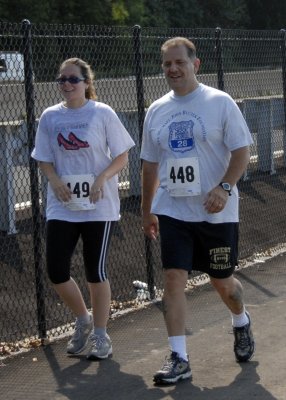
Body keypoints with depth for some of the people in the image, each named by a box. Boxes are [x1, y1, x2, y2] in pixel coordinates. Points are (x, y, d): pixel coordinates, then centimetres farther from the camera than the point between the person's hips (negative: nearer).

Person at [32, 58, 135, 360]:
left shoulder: (103, 114, -4)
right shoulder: (49, 117, 5)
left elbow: (121, 157, -2)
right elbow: (44, 160, 10)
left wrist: (102, 178, -19)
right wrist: (55, 181, -11)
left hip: (99, 207, -3)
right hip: (61, 207, 3)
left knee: (96, 272, 3)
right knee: (56, 271, -2)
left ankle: (100, 335, 18)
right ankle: (83, 320, 25)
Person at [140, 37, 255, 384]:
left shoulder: (220, 103, -6)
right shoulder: (156, 111, 7)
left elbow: (241, 150, -8)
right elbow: (150, 164, 15)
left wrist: (224, 187, -23)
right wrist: (146, 210, 17)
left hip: (216, 212, -3)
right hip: (173, 211, 3)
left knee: (222, 280, 10)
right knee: (173, 279, -8)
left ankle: (241, 324, 42)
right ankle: (178, 358, -4)